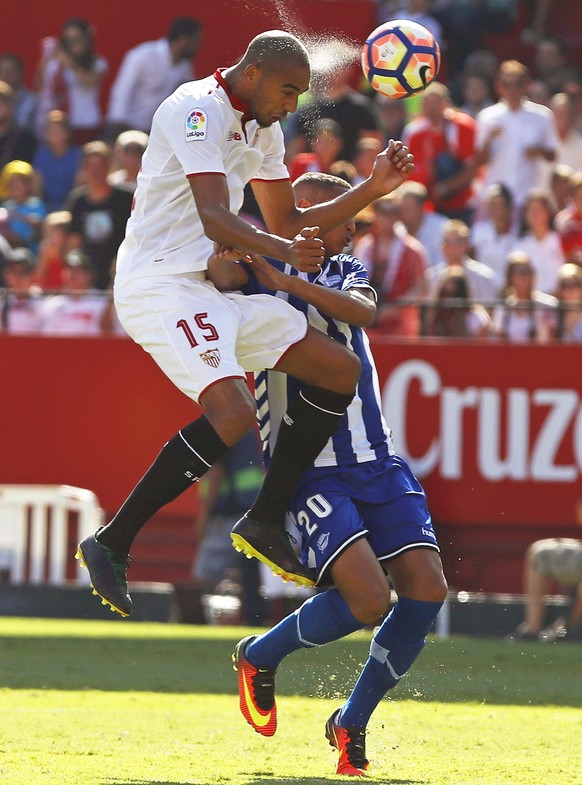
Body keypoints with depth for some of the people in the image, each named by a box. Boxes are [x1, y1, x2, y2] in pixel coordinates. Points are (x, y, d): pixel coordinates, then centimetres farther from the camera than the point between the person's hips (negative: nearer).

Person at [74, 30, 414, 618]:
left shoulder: (263, 130, 17)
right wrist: (281, 249, -43)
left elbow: (287, 223, 26)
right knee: (232, 414, -28)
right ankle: (111, 544, -21)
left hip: (210, 291, 10)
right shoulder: (197, 109, -14)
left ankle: (265, 521, 8)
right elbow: (214, 217, -27)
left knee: (340, 371, 6)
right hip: (161, 286, -10)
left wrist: (372, 189, 16)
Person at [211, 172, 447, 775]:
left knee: (426, 589, -9)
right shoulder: (258, 275, 1)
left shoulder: (347, 272, 14)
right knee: (368, 598, -21)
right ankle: (258, 657, 9)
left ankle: (351, 723, 11)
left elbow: (362, 310, -10)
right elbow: (223, 274, -22)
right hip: (308, 470, -6)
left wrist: (286, 281, -20)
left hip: (377, 463, 6)